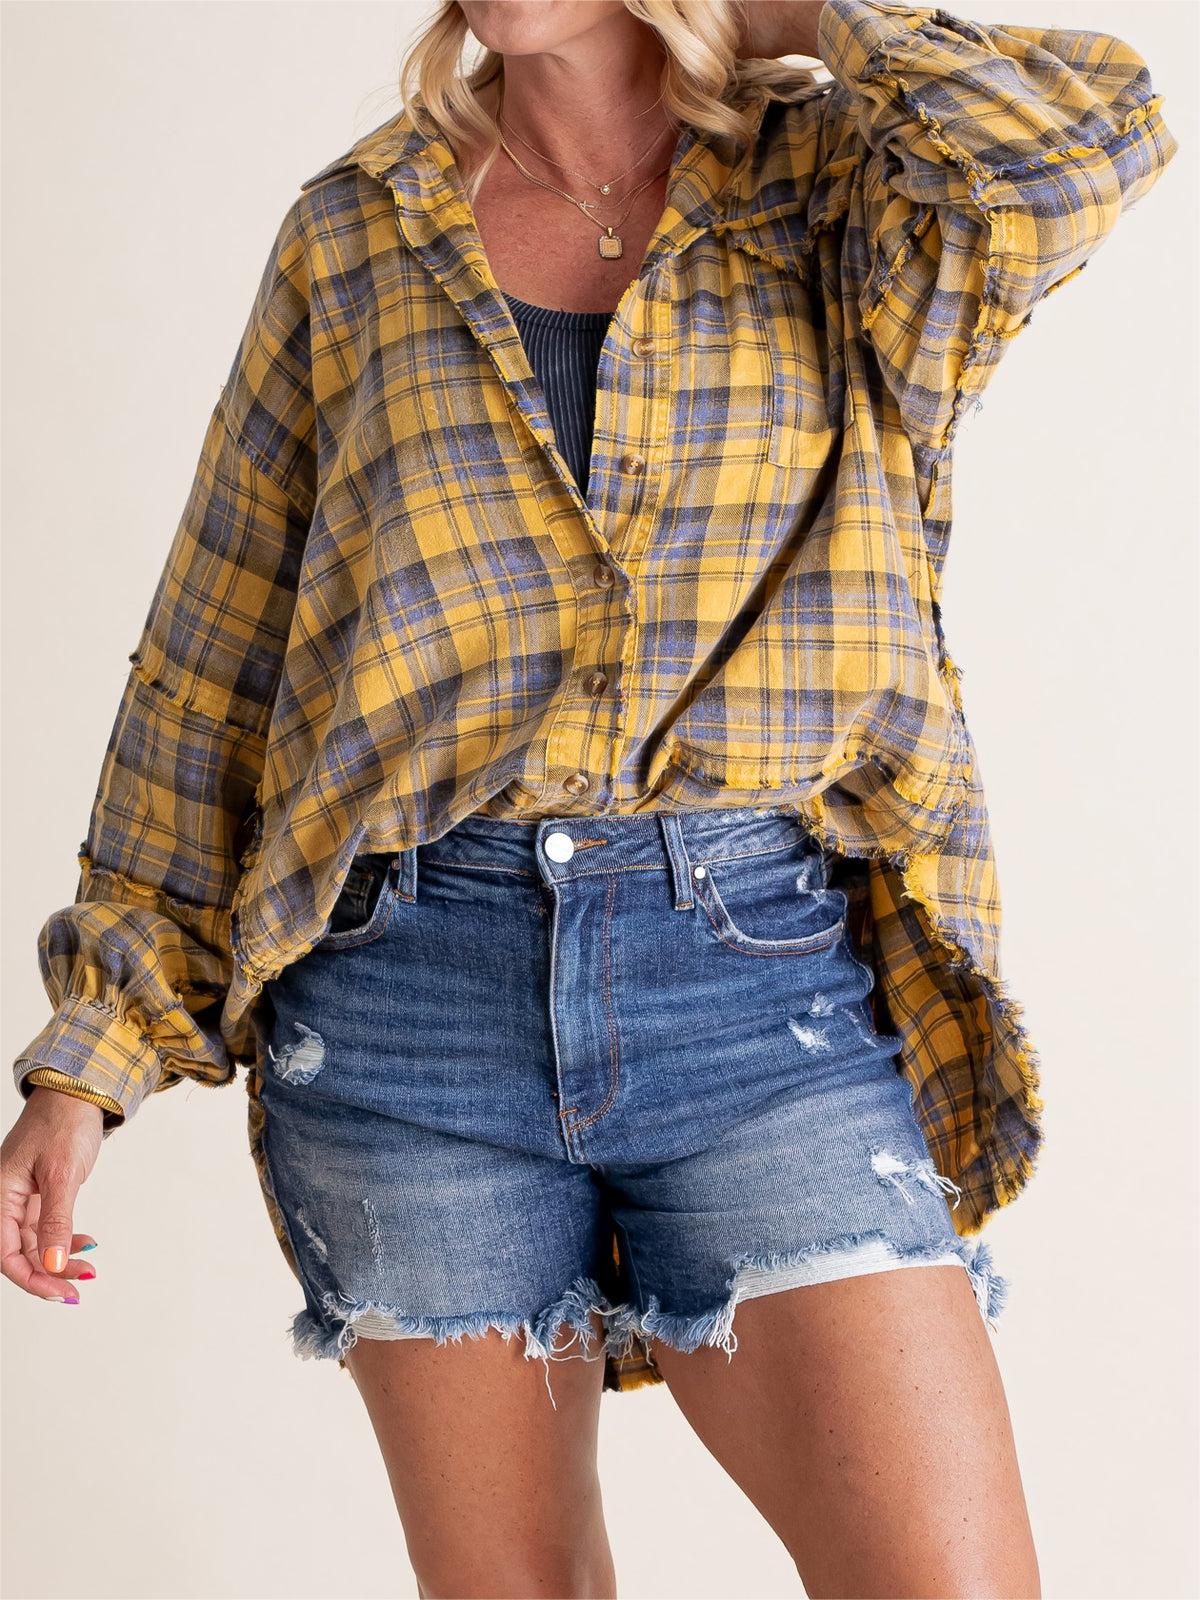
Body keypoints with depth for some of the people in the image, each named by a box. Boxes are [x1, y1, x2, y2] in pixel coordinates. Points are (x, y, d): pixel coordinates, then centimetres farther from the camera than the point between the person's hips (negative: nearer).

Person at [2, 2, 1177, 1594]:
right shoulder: (356, 231, 9)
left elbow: (1070, 144, -18)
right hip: (414, 1000, 2)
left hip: (771, 989, -1)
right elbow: (214, 669, 11)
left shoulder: (850, 186, 6)